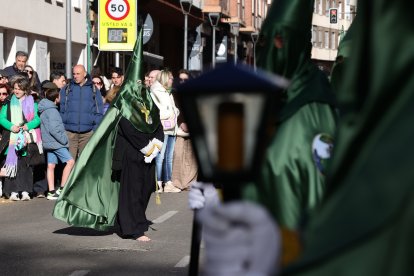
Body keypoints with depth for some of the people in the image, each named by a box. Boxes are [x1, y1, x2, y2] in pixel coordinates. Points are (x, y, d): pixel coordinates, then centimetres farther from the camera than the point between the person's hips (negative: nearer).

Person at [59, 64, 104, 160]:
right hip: (69, 132, 0)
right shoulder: (66, 89, 8)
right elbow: (61, 110, 8)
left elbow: (99, 111, 9)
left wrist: (96, 130, 1)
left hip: (87, 133, 1)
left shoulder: (94, 90, 9)